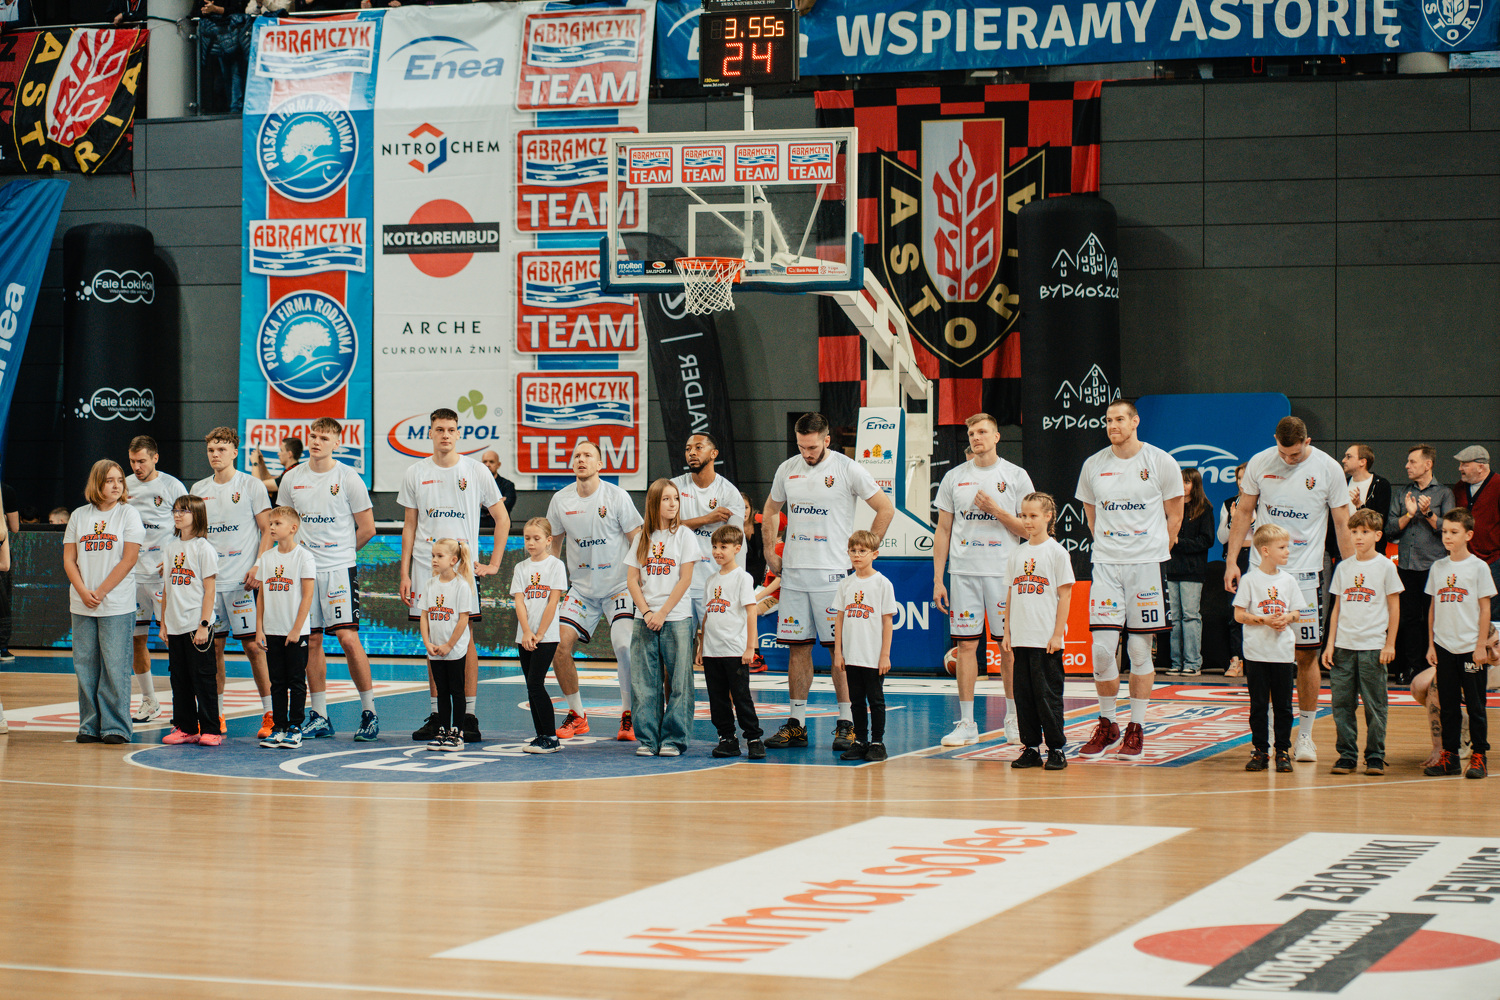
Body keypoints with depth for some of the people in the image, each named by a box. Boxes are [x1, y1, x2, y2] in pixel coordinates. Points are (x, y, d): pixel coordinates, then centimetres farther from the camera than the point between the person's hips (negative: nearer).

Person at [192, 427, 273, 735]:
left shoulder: (251, 485, -1)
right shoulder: (198, 489, 12)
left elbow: (267, 530, -2)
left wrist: (258, 568, -12)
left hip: (242, 580, -5)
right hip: (209, 579, 5)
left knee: (253, 646, -5)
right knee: (213, 646, 6)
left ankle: (270, 712, 1)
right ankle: (216, 715, 13)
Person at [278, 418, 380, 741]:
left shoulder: (348, 479, -4)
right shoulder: (292, 479, 7)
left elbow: (367, 528, 1)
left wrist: (341, 552, 6)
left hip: (339, 569, -4)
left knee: (348, 638, -11)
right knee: (311, 642, 5)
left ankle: (369, 712, -1)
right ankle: (319, 717, 12)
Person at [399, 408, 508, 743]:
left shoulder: (477, 471, 2)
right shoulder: (415, 474, 8)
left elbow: (502, 519, 7)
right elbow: (409, 526, 11)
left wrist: (493, 564, 1)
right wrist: (404, 573, 5)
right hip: (425, 566, 2)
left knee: (464, 639, -4)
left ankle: (469, 716, -1)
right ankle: (436, 716, 11)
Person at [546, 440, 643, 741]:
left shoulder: (617, 496, -9)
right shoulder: (560, 500, 1)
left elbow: (637, 541, -5)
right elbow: (553, 544, 15)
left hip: (619, 585, -4)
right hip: (581, 588, 4)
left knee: (624, 645, -22)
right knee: (558, 646, -9)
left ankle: (629, 715, -5)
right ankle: (576, 715, 9)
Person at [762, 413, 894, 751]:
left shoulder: (848, 469, -5)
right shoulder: (787, 469, 9)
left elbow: (885, 508, -1)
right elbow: (770, 511, 24)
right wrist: (770, 552, 14)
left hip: (832, 573, -4)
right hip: (793, 572, 5)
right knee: (798, 647, 6)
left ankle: (846, 724, 1)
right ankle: (796, 724, 11)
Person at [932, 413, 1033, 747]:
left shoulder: (1016, 476, 3)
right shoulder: (954, 478, 8)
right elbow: (943, 531, 9)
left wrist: (995, 509, -12)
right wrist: (937, 580, 4)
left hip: (1004, 572, -2)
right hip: (964, 572, 2)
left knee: (1009, 645, 1)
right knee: (965, 644, 0)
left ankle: (1013, 719, 12)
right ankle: (966, 723, 4)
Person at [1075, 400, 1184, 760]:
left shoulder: (1161, 462, -1)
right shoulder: (1093, 465, 7)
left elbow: (1174, 517, 5)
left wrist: (1154, 553, 3)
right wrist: (1109, 547, 11)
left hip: (1147, 562, -2)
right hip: (1106, 564, 2)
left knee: (1140, 649, 2)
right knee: (1102, 647, -5)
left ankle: (1136, 730, 11)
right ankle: (1107, 726, 11)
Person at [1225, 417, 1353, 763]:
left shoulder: (1329, 469, -3)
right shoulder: (1259, 463, 1)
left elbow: (1342, 524, 1)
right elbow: (1243, 513, 10)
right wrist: (1232, 560, 4)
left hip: (1306, 572, -1)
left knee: (1307, 655, 0)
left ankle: (1305, 734, 11)